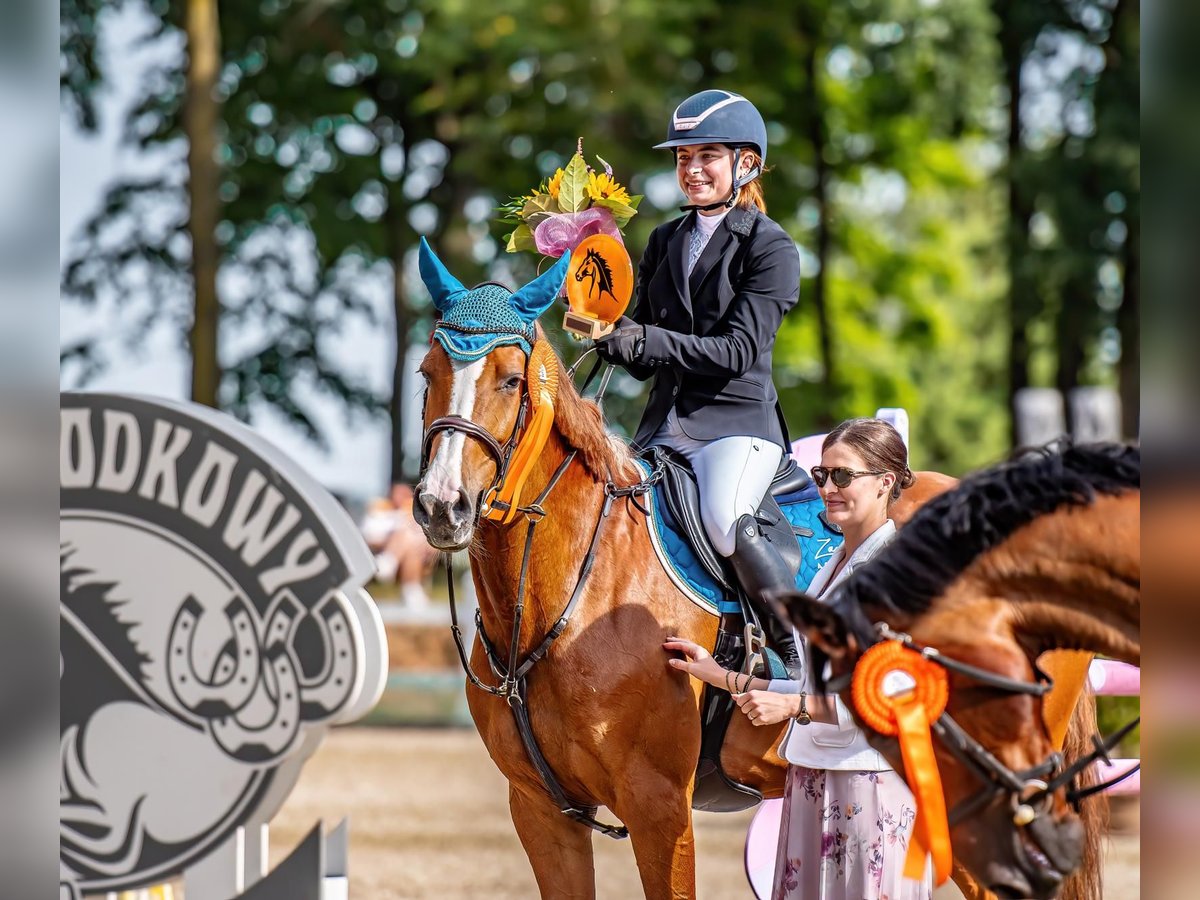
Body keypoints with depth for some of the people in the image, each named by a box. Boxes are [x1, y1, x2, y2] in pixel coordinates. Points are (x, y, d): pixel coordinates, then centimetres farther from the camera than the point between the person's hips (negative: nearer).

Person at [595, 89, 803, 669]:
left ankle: (800, 656, -21)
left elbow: (738, 350, -14)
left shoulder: (771, 249, -3)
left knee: (724, 521, -33)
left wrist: (644, 339, -24)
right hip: (664, 425, 7)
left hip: (738, 421, -7)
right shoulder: (665, 242, 16)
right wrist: (610, 336, -5)